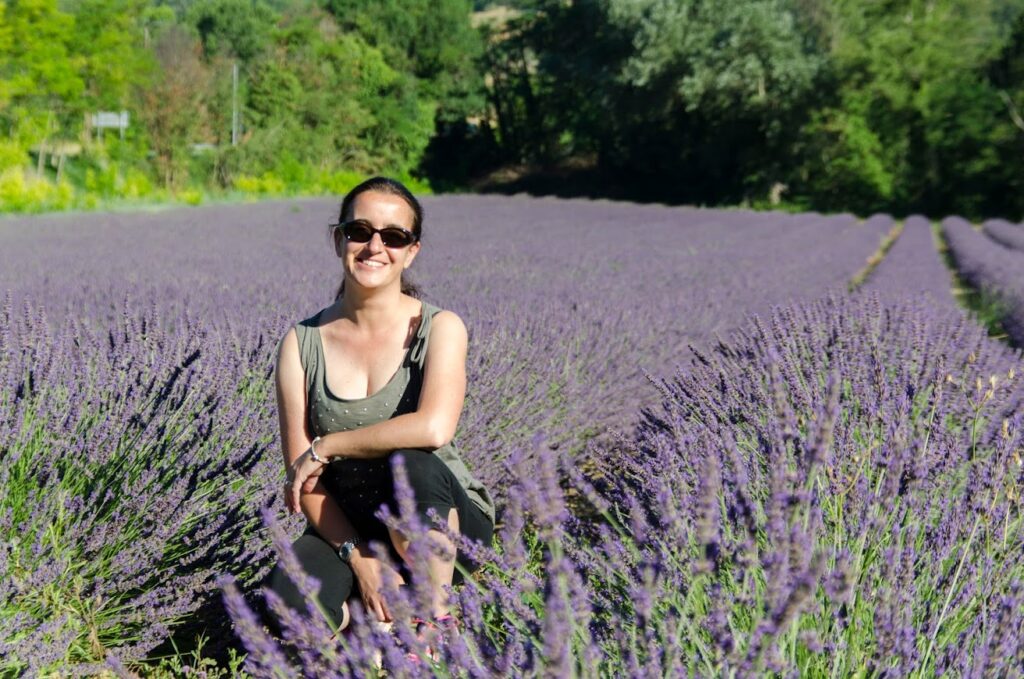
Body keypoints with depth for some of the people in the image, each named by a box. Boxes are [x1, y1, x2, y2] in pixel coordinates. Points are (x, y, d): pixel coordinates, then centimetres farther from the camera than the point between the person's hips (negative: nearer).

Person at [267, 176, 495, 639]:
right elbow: (302, 478, -5)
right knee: (290, 603, -30)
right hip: (348, 529, 1)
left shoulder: (439, 328, -9)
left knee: (412, 465, -36)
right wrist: (358, 557, -18)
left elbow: (433, 428, -28)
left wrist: (325, 447, -18)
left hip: (443, 523, -1)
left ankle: (436, 620, -12)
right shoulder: (302, 344, -2)